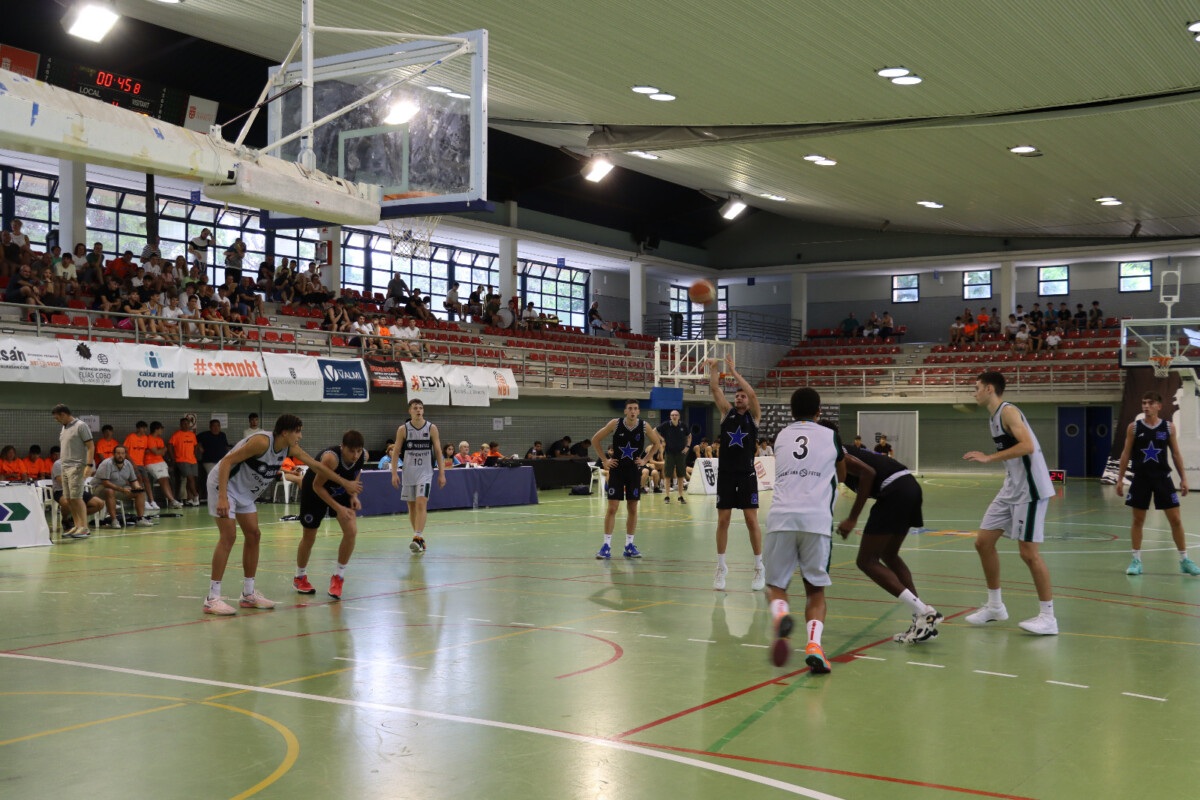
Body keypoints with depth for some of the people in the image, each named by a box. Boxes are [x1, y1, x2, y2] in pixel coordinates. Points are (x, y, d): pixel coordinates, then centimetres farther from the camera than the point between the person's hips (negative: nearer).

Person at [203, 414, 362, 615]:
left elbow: (316, 465, 10)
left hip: (244, 492, 9)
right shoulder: (262, 441, -28)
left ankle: (248, 594, 17)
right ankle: (212, 599, -13)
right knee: (229, 536, -16)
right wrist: (222, 497, -36)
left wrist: (346, 483, 15)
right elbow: (226, 461, -29)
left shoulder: (291, 449, -3)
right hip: (223, 484, -9)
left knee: (253, 535, 7)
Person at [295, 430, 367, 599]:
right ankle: (300, 578, 33)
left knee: (351, 531, -14)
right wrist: (338, 508, -30)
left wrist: (353, 495, -11)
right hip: (314, 492, -4)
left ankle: (338, 577, 3)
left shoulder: (363, 456, -22)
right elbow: (317, 486, -27)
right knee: (309, 538, 7)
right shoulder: (331, 458, -39)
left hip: (340, 491, 4)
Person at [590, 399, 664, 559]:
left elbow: (657, 443, 11)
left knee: (632, 508, 5)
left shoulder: (644, 426, -6)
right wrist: (605, 460, -3)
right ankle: (607, 545, 0)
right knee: (612, 507, -5)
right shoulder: (615, 424, -10)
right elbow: (595, 439, 0)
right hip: (617, 469, -2)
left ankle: (629, 545, 14)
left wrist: (645, 459, 2)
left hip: (634, 471, 2)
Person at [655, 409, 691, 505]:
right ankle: (667, 497, 5)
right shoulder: (666, 425, -7)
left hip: (680, 453, 2)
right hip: (669, 453, -2)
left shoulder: (682, 425, -1)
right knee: (667, 476, -3)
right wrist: (661, 440, -6)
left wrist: (687, 446, 4)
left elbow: (689, 436, 15)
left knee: (681, 476, 5)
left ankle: (681, 497, 13)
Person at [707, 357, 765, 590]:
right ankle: (721, 567, 13)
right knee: (722, 520, 3)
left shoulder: (754, 416, 3)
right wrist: (713, 369, -11)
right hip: (725, 473, 2)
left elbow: (752, 393, -14)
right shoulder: (727, 413, 10)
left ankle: (759, 568, 8)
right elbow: (715, 389, -1)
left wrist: (734, 372, -15)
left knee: (752, 520, -2)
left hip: (746, 474, -2)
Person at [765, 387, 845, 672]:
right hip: (817, 520, -1)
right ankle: (814, 644, -11)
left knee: (776, 585, 13)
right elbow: (841, 476, 31)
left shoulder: (781, 437, 19)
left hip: (781, 519, 1)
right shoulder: (830, 437, 15)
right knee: (815, 589, 13)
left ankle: (781, 616, -21)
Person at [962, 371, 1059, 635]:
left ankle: (1048, 617, 3)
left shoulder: (1008, 411, -14)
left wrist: (989, 458, -26)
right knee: (983, 541, 10)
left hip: (1029, 489, -10)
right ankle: (995, 606, 22)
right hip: (1011, 489, 10)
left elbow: (1027, 446, -27)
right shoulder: (994, 418, 15)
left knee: (1028, 552, -7)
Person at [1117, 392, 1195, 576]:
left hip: (1162, 478, 0)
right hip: (1141, 479, 0)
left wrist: (1183, 478, 2)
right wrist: (1120, 479, -1)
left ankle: (1184, 560, 12)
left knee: (1175, 519, 1)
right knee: (1138, 520, 4)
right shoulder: (1134, 427, 0)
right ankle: (1136, 560, 13)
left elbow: (1176, 453, 7)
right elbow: (1126, 453, 3)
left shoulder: (1168, 427, 2)